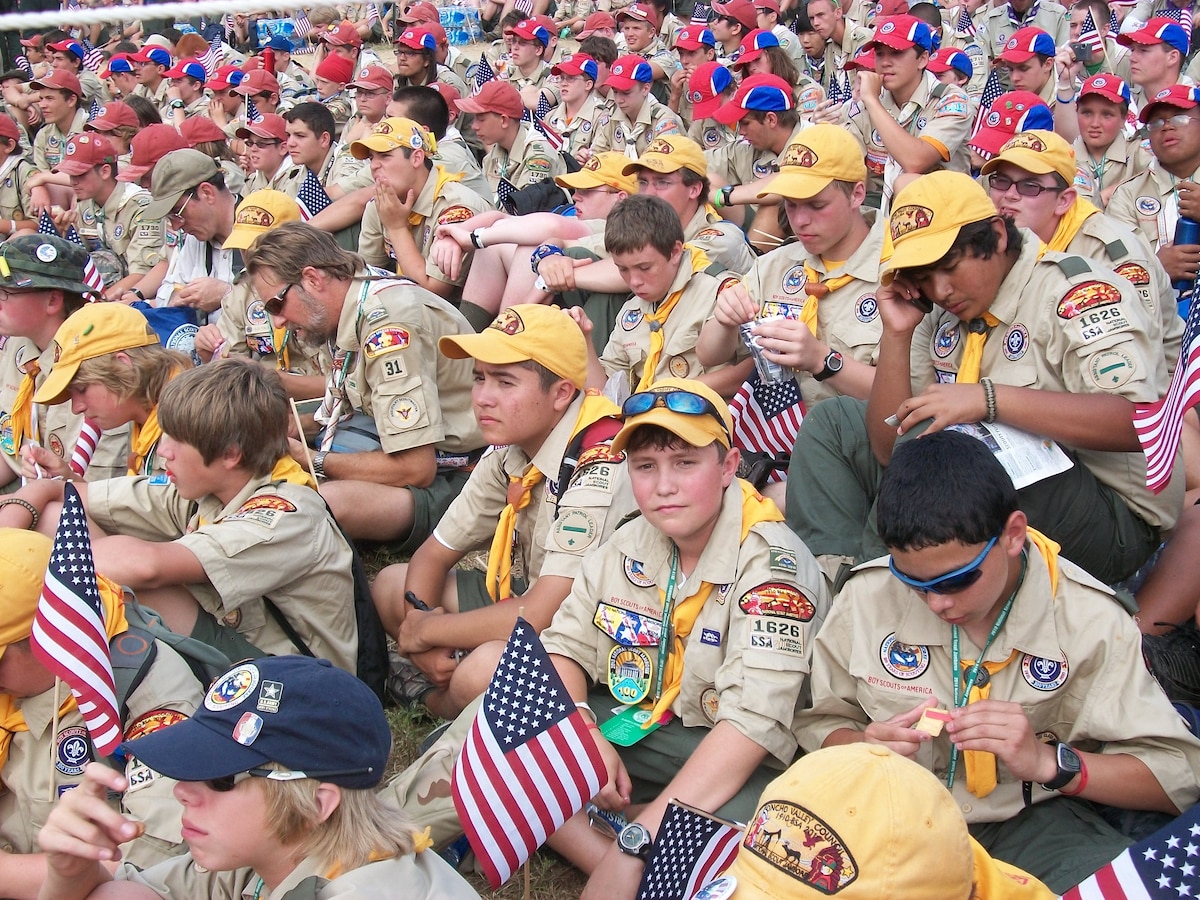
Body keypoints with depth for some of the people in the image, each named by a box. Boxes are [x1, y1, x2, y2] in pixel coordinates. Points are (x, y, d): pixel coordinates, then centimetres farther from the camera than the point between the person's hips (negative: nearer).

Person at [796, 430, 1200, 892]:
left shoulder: (1088, 619, -12)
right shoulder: (866, 598, -6)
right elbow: (819, 724, 6)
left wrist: (1048, 761, -23)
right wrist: (863, 747, -18)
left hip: (1035, 820, -1)